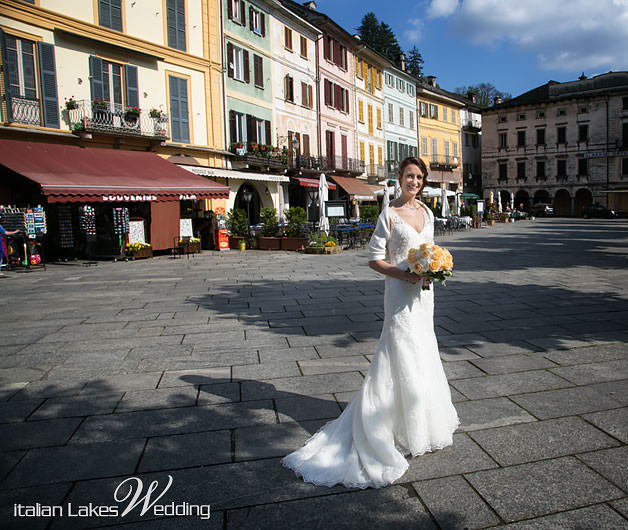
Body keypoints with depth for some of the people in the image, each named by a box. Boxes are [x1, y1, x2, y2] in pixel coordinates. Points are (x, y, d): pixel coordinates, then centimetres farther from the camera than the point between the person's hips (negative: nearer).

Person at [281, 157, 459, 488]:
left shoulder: (426, 212, 10)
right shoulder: (389, 214, -10)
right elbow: (374, 259, -11)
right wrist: (404, 274, -22)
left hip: (424, 292, 7)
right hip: (401, 293, -7)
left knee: (421, 355, 18)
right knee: (403, 358, -1)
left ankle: (421, 420, 37)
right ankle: (406, 428, 16)